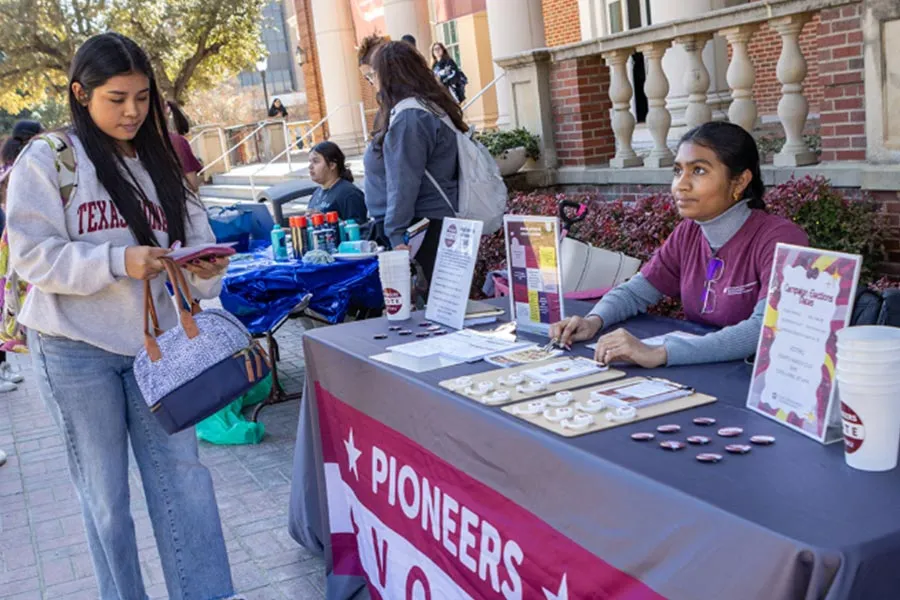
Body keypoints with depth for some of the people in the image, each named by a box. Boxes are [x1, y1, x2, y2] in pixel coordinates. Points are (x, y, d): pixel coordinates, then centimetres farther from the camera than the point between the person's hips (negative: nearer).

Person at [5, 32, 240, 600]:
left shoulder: (159, 163, 11)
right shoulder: (47, 160, -4)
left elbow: (195, 241, 8)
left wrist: (206, 269, -16)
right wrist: (118, 262, -23)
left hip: (153, 343, 4)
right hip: (76, 349, -3)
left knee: (183, 478, 1)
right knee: (105, 495, 7)